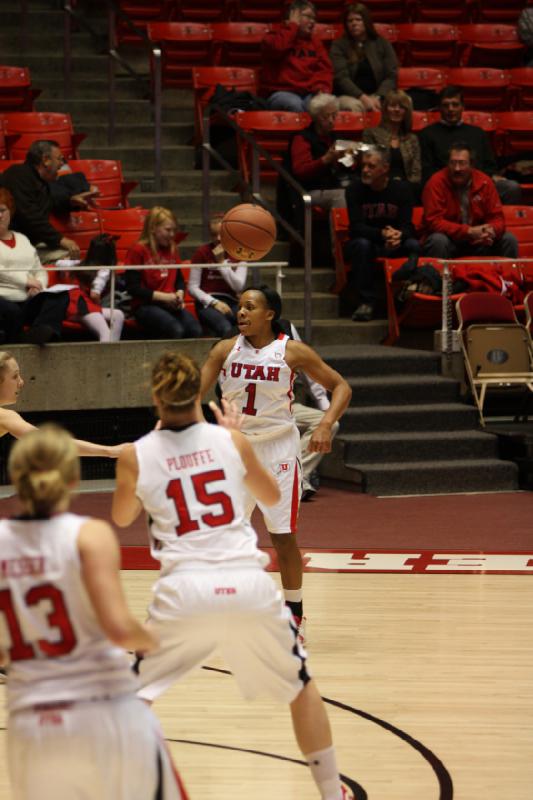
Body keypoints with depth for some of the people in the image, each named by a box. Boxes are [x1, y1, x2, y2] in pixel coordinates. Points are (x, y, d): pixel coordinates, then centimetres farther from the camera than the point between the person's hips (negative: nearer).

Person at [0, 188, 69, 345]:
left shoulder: (22, 239, 26)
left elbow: (40, 271, 23)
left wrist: (38, 286, 0)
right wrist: (26, 281, -11)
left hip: (28, 301, 6)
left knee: (60, 297, -24)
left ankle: (40, 332, -46)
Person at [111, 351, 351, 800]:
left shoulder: (136, 456, 1)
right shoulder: (230, 440, 3)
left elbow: (122, 518, 20)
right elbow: (272, 497, 20)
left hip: (185, 591, -1)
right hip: (248, 583, 1)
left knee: (135, 694, 16)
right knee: (301, 683, 23)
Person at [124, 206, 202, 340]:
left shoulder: (172, 249, 15)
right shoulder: (138, 251, -4)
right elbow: (133, 287, -9)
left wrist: (179, 294, 1)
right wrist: (164, 297, -14)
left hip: (170, 304, 6)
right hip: (146, 304, -6)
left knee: (195, 330, -23)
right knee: (175, 330, -32)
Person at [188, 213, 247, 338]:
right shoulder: (202, 253, 3)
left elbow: (239, 286, -2)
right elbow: (192, 288, 0)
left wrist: (221, 261, -7)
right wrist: (214, 302, -14)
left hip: (231, 303, 3)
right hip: (207, 303, -3)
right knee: (226, 329, -37)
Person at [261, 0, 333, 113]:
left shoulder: (315, 41, 21)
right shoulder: (275, 36, 8)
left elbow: (325, 69, 14)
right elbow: (277, 48, -17)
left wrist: (322, 88, -8)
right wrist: (293, 25, -3)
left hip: (309, 93, 3)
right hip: (281, 92, -3)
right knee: (294, 104, -38)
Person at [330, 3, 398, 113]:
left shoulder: (383, 44, 12)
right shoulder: (338, 46, 6)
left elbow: (391, 76, 4)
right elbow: (341, 77, -7)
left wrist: (379, 97, -15)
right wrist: (362, 97, -22)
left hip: (377, 94, 2)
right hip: (349, 96, -2)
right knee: (353, 105, -38)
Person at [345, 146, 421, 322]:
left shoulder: (402, 189, -5)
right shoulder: (355, 190, -7)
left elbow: (407, 226, -11)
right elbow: (356, 227, -17)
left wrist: (398, 235, -37)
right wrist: (382, 234, -36)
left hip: (395, 246, 1)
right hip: (368, 242, -1)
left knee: (413, 245, -30)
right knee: (362, 244, -35)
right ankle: (367, 301, -29)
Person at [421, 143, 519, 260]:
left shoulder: (484, 181, -3)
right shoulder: (436, 183, -15)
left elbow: (496, 218, 0)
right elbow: (434, 222, -21)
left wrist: (490, 231, -26)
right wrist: (469, 231, -30)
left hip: (477, 241, 4)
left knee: (508, 239, -11)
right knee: (439, 240, -34)